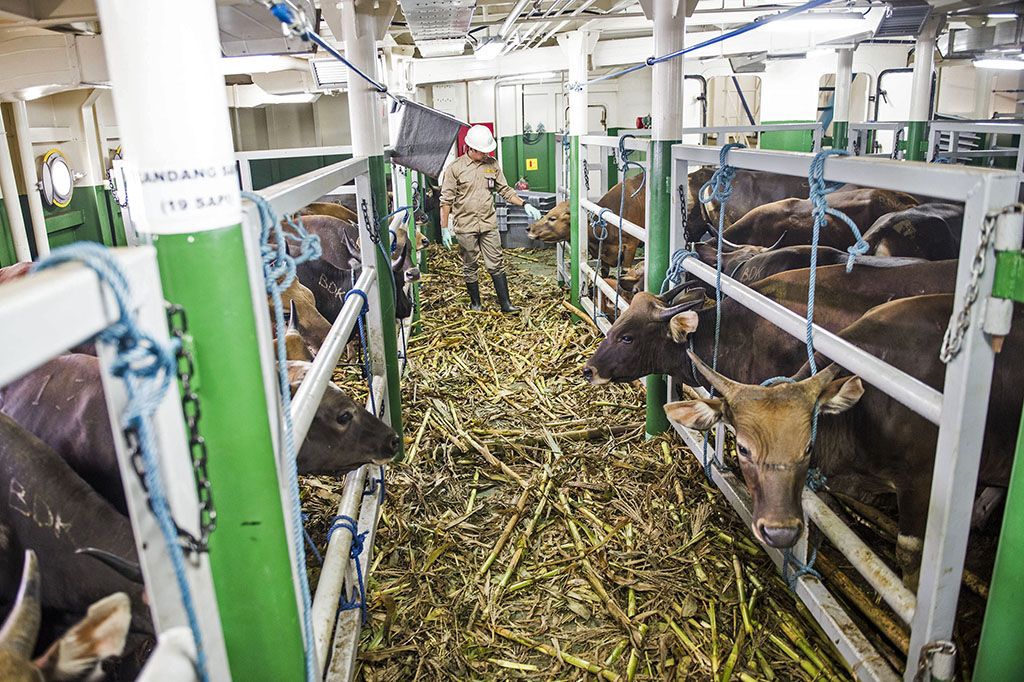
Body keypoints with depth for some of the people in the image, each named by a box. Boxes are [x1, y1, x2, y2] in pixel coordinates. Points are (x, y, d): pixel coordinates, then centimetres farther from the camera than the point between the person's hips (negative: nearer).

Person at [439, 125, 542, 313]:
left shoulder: (492, 164, 5)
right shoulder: (455, 168, -6)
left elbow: (505, 190, 11)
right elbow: (446, 200, -5)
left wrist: (524, 205, -1)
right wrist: (445, 228, -7)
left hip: (489, 225, 2)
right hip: (465, 227, -2)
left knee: (496, 265, 3)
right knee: (470, 267, 9)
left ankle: (505, 304, 9)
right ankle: (475, 304, 23)